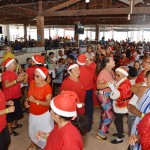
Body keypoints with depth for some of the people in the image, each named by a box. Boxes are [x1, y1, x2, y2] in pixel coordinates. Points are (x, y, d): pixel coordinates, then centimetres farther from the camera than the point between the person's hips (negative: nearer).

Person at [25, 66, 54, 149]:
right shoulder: (32, 82, -8)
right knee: (33, 129, 27)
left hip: (43, 114, -6)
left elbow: (49, 103, -24)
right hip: (32, 113, 6)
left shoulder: (47, 87, -25)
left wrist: (35, 101, -29)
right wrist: (27, 101, -10)